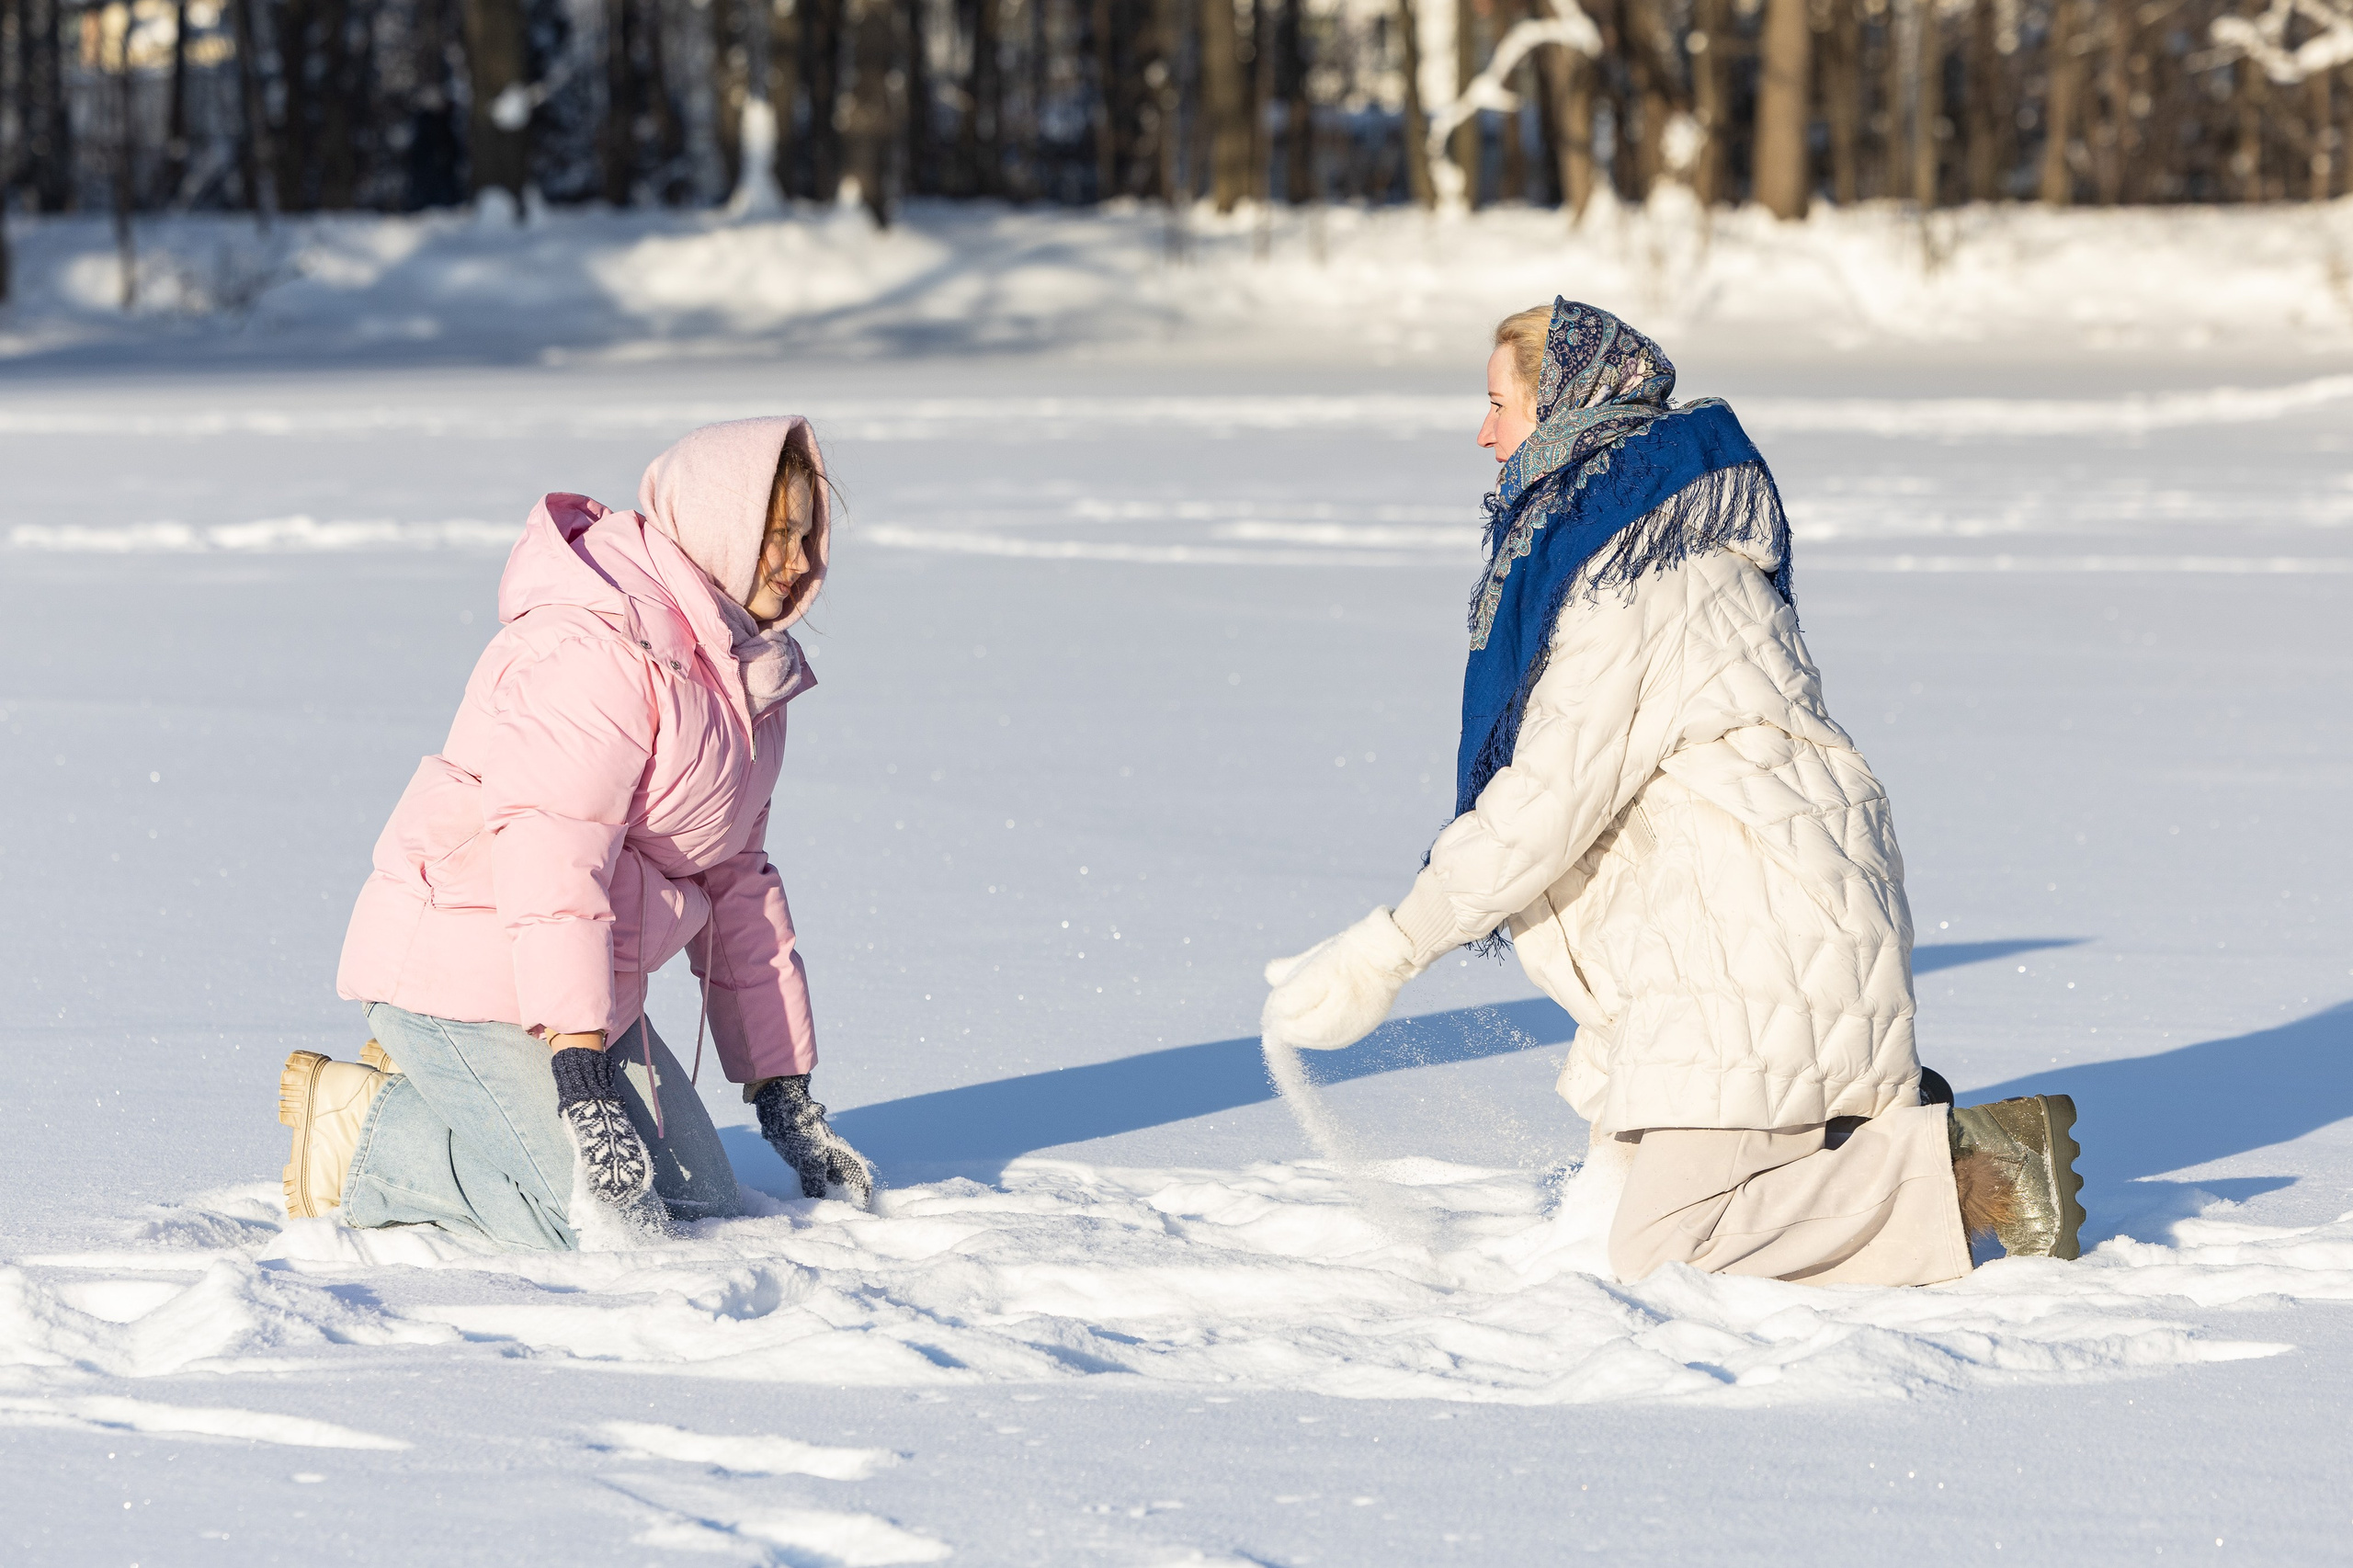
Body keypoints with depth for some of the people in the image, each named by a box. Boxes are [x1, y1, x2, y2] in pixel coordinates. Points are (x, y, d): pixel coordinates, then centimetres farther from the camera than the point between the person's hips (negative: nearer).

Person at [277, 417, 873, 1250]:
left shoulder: (738, 670, 13)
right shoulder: (596, 649, -20)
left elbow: (735, 882, 20)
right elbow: (551, 862, -26)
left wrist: (782, 1086, 16)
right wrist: (583, 1081, -31)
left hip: (587, 998, 10)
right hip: (465, 959, -10)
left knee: (699, 1204, 3)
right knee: (603, 1222, -21)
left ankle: (431, 1089, 12)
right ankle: (358, 1131, -5)